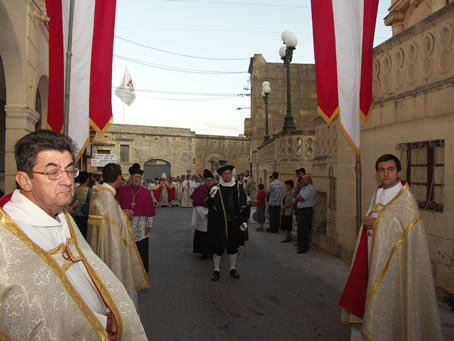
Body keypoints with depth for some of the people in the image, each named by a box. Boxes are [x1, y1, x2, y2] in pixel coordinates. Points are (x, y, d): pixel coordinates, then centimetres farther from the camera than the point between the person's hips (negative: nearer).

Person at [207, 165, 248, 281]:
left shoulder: (238, 188, 2)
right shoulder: (216, 188, -2)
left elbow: (243, 206, 4)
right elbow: (209, 205, -4)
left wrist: (244, 221, -1)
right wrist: (211, 195, -23)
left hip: (234, 222, 2)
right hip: (218, 223, -1)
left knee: (233, 246, 13)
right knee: (218, 246, 6)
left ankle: (233, 268, 30)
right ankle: (216, 270, 21)